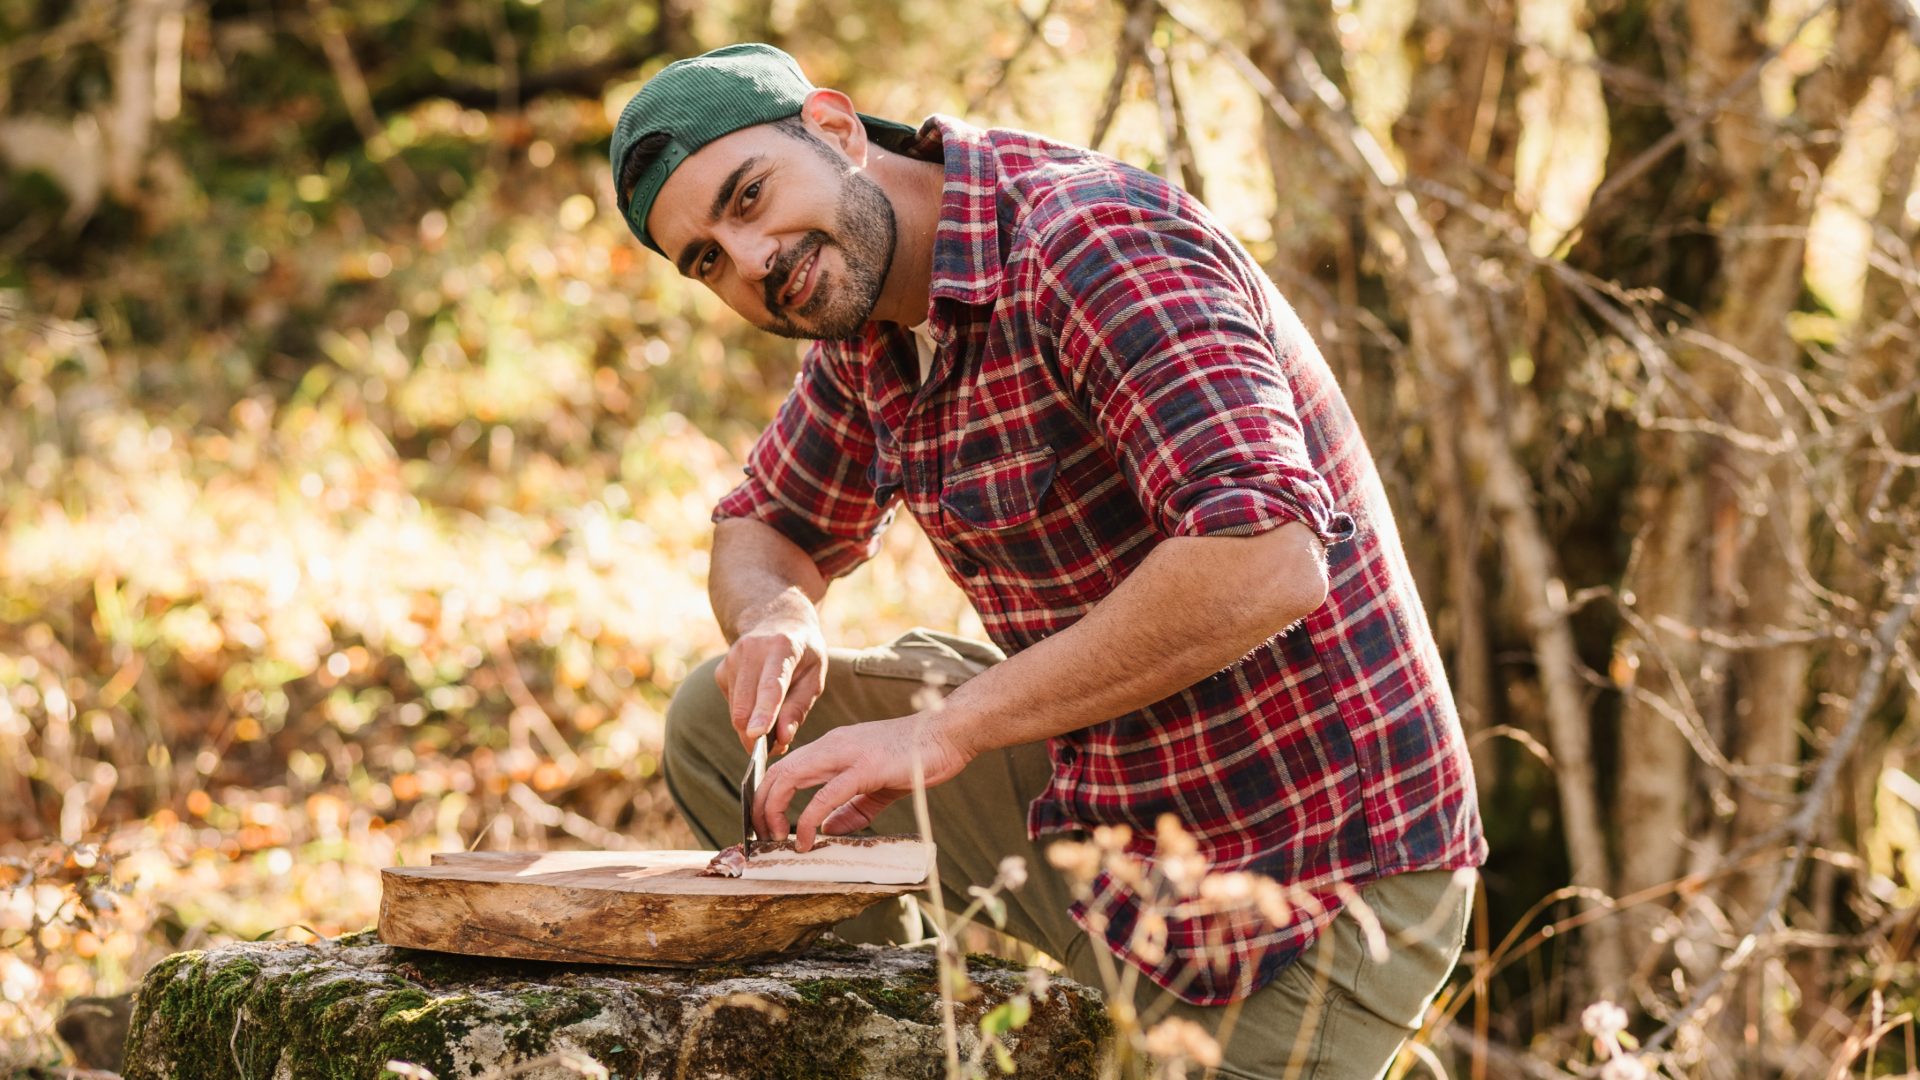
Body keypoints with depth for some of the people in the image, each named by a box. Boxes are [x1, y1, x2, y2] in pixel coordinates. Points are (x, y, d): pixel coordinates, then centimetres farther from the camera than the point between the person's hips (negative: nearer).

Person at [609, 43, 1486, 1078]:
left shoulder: (1094, 243, -23)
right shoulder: (867, 311, 4)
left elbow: (1263, 558, -36)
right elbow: (766, 529, 21)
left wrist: (946, 730, -30)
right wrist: (776, 618, -6)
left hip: (1316, 885, -9)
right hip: (1099, 800, 9)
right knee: (719, 724, 5)